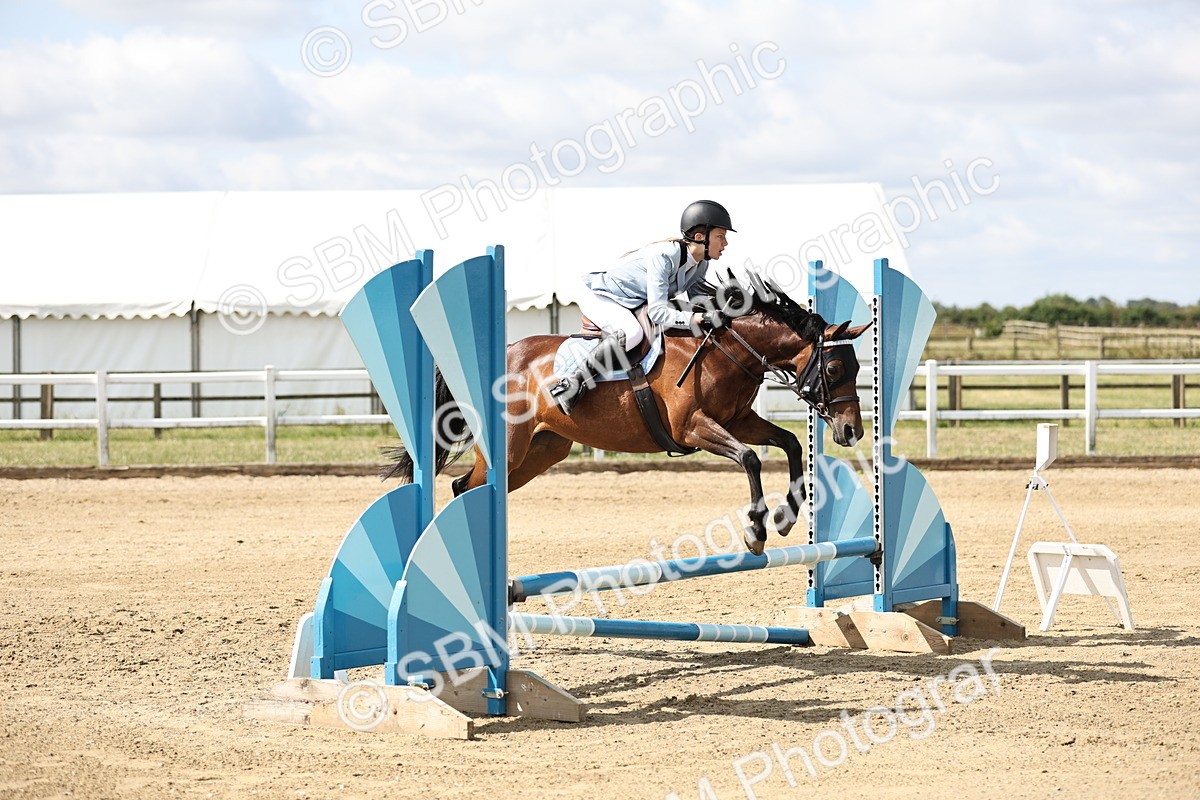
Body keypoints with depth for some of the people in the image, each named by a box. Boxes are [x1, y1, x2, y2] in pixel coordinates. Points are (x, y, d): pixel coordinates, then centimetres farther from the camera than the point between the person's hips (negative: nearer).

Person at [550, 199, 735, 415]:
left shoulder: (701, 265, -4)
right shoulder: (664, 256, -32)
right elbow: (657, 313, -36)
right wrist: (700, 318, -43)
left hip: (635, 304, 10)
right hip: (600, 299, -10)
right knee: (630, 333, -38)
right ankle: (574, 383, -30)